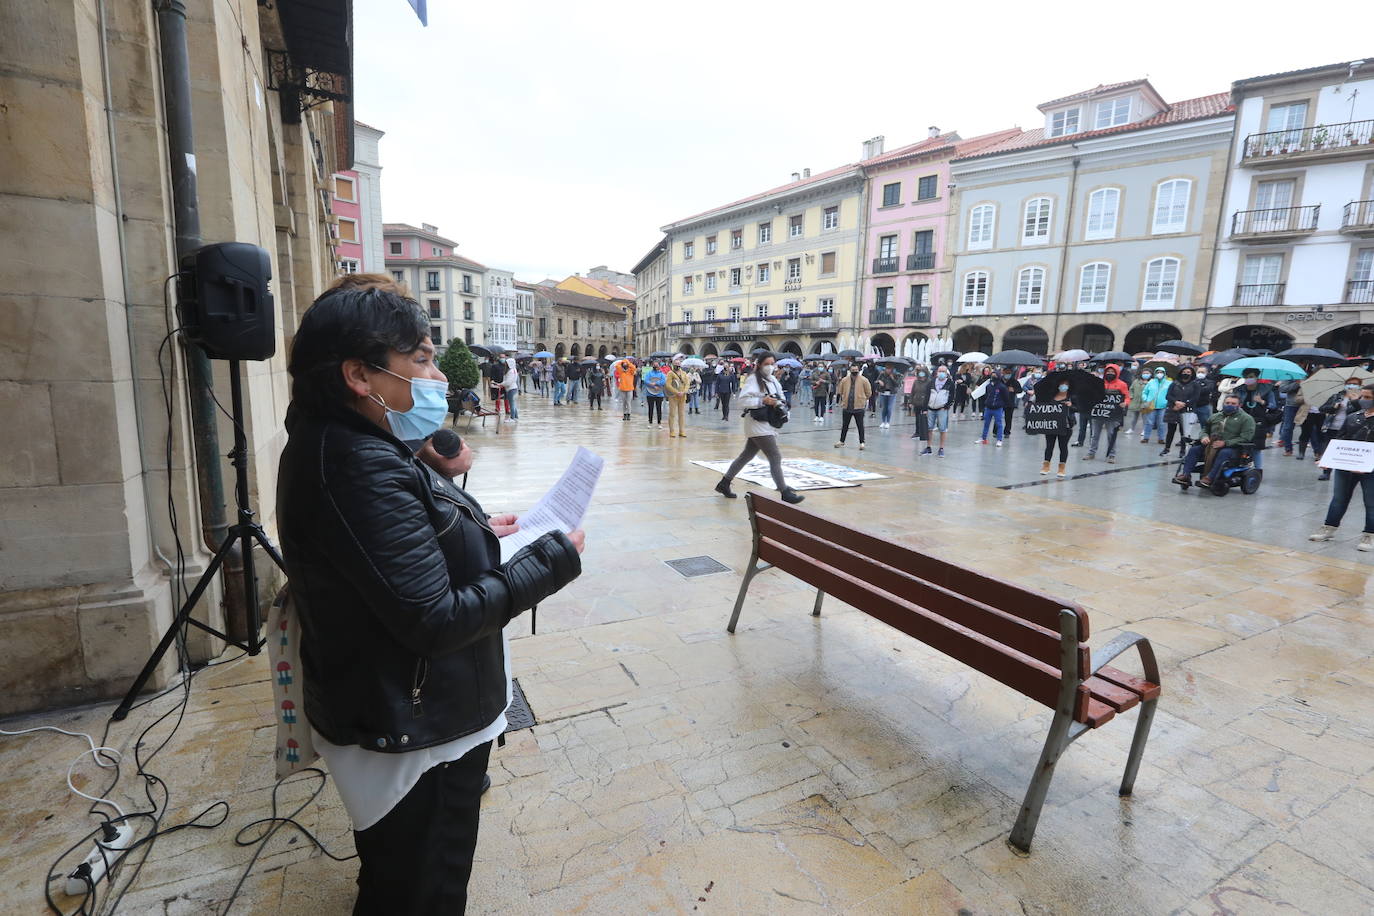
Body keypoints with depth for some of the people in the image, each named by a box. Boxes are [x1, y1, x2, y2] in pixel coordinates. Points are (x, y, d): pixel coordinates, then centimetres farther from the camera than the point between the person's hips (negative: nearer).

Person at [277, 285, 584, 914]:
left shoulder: (335, 443, 2)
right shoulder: (361, 469, -31)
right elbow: (436, 620, -30)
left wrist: (474, 532, 1)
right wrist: (552, 559, -22)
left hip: (386, 714, 9)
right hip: (417, 735, -9)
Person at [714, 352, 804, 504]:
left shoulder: (773, 380, 15)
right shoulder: (753, 379, -10)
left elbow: (780, 397, 22)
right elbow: (742, 400, -18)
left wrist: (778, 403, -1)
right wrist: (762, 401, -25)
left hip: (768, 423, 9)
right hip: (757, 424, -9)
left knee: (747, 455, 15)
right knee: (775, 457, -11)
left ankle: (724, 484, 26)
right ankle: (785, 493, -8)